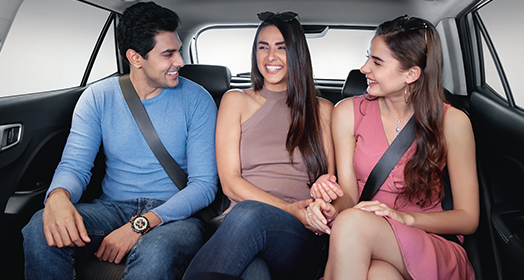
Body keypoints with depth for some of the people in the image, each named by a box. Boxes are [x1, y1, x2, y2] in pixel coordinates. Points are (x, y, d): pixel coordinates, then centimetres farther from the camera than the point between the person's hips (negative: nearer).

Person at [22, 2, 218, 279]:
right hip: (113, 207, 3)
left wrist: (141, 225, -22)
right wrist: (58, 196, -28)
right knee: (40, 229, -25)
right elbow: (74, 166, -1)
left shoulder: (196, 100, -4)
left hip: (174, 214, -2)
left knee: (155, 252, -37)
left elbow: (204, 184, -9)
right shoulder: (98, 97, 4)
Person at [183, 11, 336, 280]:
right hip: (238, 228, 0)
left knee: (248, 214, -35)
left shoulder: (322, 110, 17)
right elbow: (230, 182, 3)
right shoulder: (236, 101, 13)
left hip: (301, 238, 1)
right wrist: (289, 210, -12)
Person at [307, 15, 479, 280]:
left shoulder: (451, 122, -5)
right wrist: (333, 207, -22)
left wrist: (404, 217, -18)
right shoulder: (348, 112, 1)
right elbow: (349, 194, 2)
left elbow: (468, 218, -1)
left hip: (436, 252, 0)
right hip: (361, 244, 1)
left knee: (352, 223, -32)